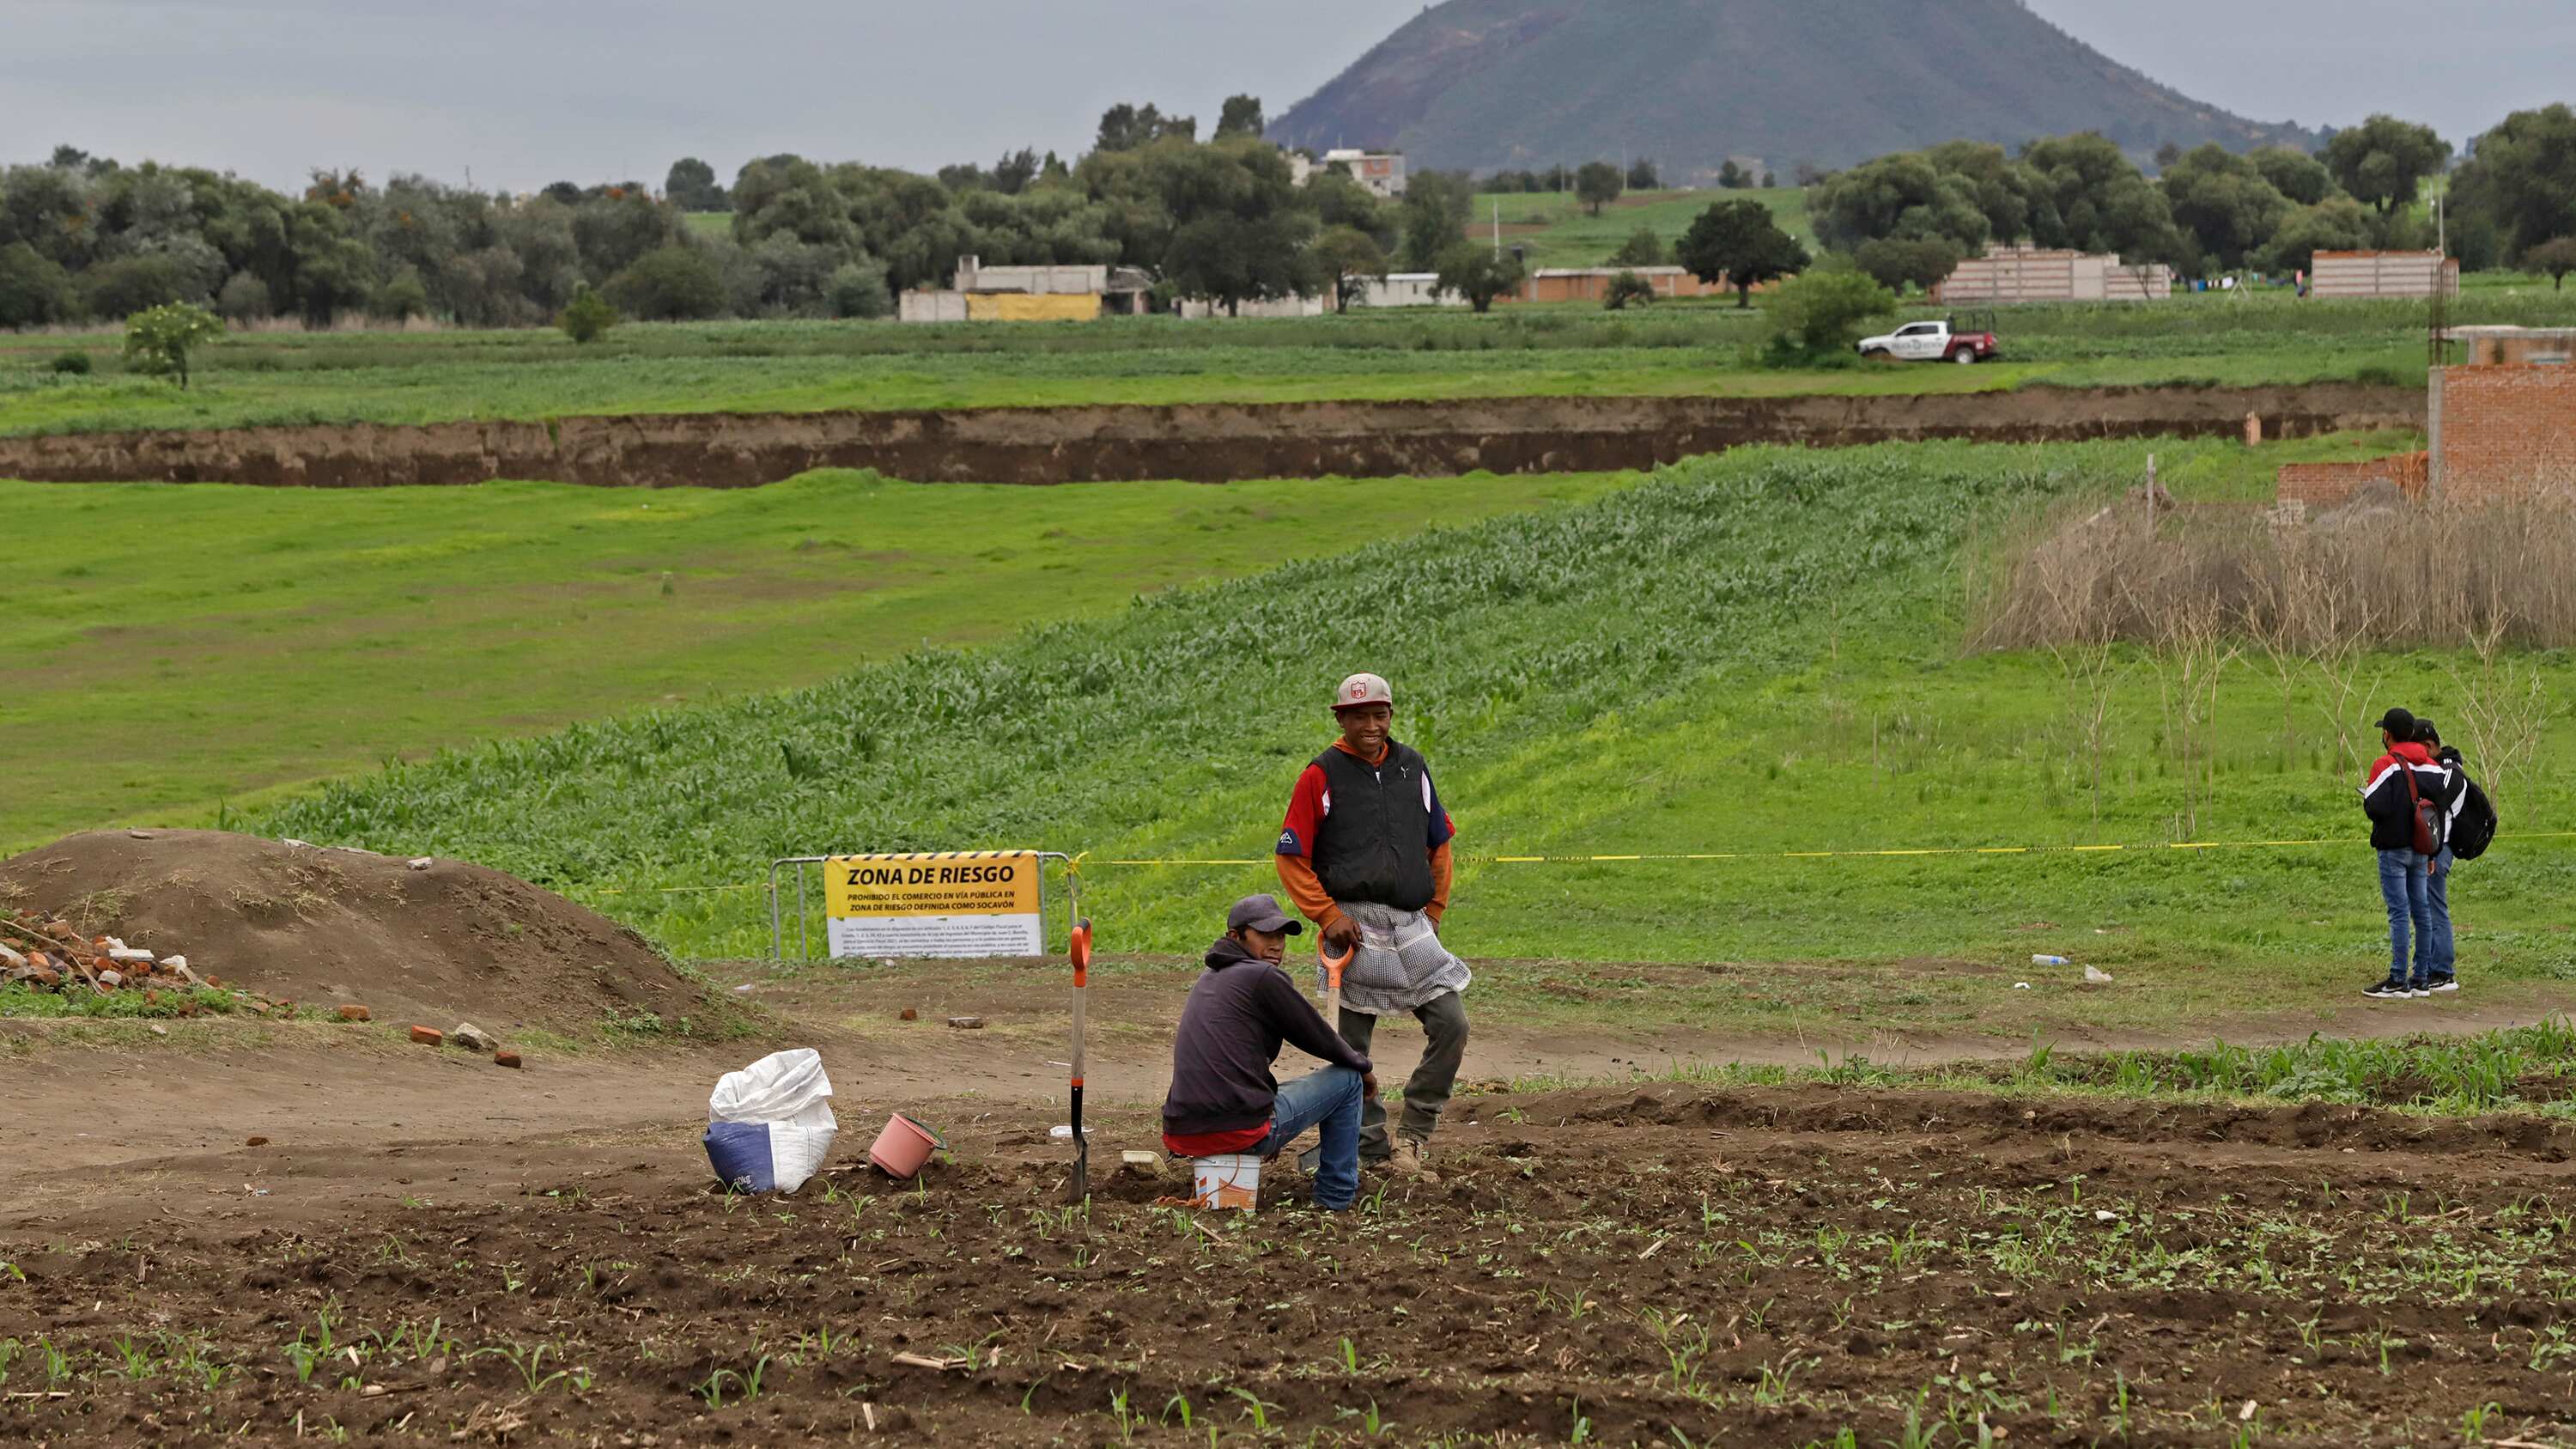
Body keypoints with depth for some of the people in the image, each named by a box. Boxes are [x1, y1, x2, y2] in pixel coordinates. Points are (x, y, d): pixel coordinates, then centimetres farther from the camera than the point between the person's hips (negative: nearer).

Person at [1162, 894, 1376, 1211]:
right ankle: (1336, 1195, 13)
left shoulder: (1207, 979, 20)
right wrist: (1363, 1066, 19)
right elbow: (1318, 1038, 0)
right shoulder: (1264, 977, -7)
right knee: (1347, 1078, 8)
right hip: (1241, 1129, -9)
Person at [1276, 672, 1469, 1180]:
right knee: (1352, 1045, -1)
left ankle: (1413, 1137, 4)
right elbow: (1292, 859, -2)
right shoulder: (1322, 776, -1)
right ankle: (1374, 1151, 7)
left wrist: (1434, 912, 13)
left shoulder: (1412, 768, 12)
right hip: (1355, 925, -4)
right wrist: (1328, 915, -10)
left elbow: (1439, 845, 21)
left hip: (1412, 926, 4)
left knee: (1452, 1024, -6)